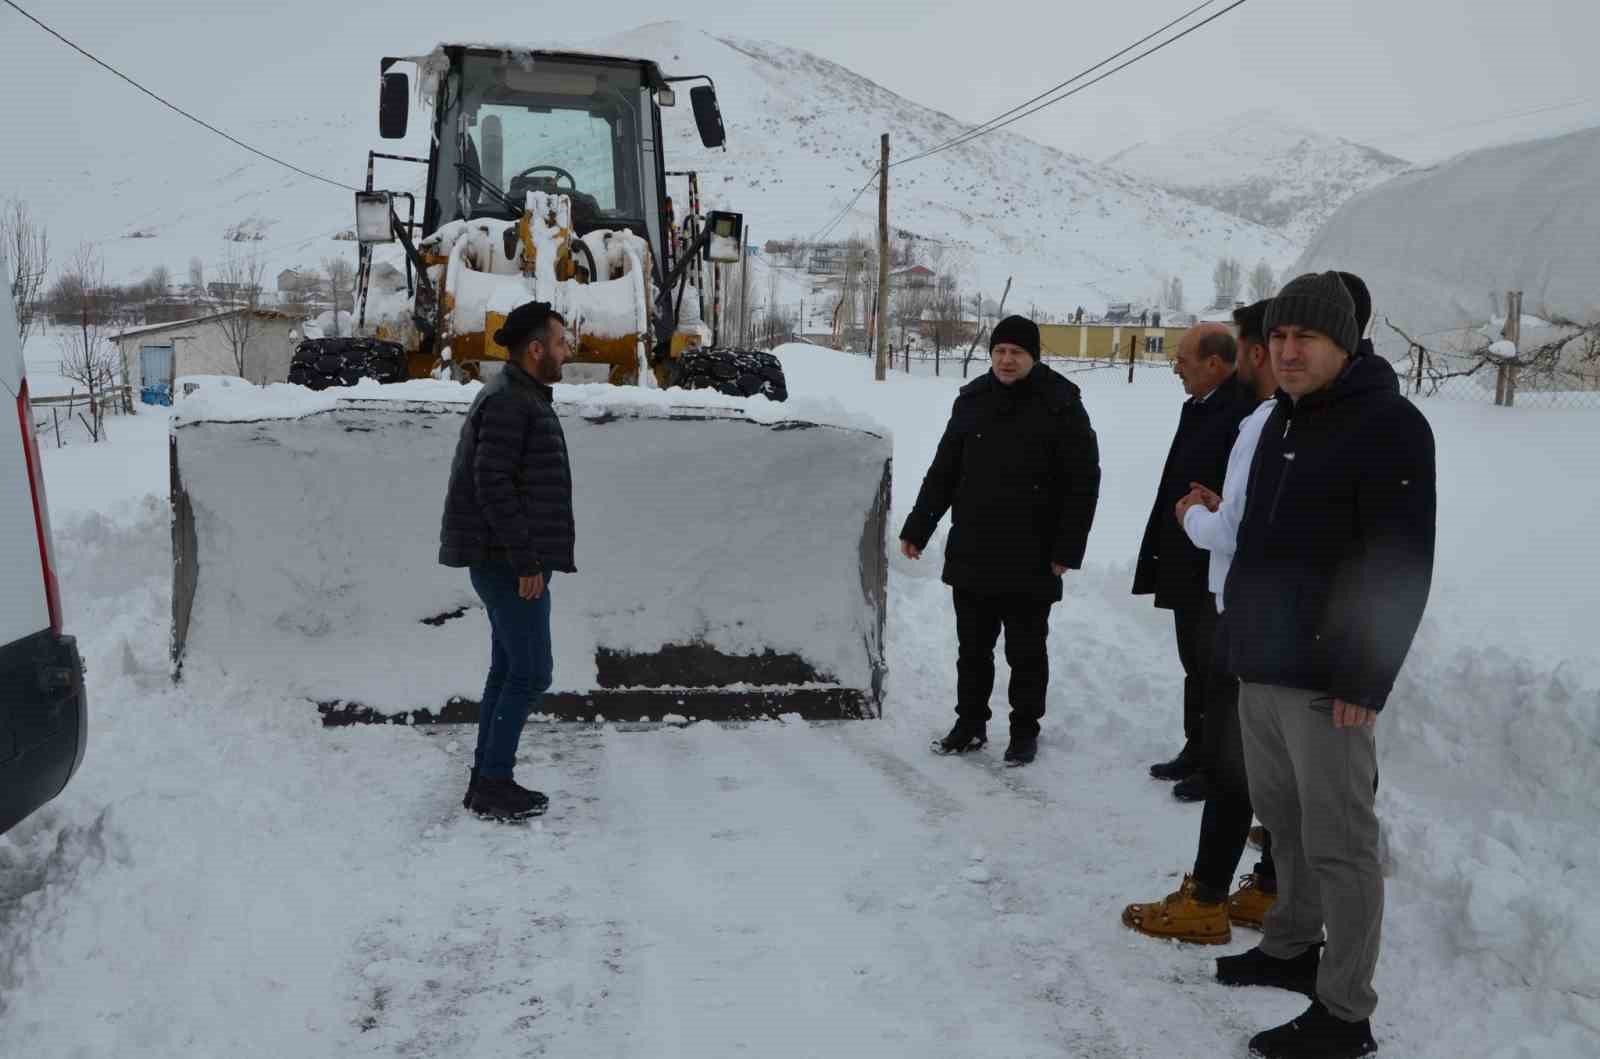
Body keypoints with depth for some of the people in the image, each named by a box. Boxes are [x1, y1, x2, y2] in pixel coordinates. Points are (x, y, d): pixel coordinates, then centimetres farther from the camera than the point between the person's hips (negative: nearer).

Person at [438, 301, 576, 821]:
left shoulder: (524, 400, 17)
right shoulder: (508, 400, -15)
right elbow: (492, 485, -22)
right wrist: (526, 562, -21)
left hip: (509, 563, 10)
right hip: (510, 563, -10)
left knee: (508, 670, 13)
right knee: (530, 673, -6)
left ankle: (486, 782, 19)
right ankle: (494, 784, 2)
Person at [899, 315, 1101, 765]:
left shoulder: (1061, 407, -7)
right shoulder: (972, 400, 5)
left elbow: (1083, 483, -7)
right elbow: (942, 473, 11)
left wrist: (1066, 550, -12)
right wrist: (917, 529, 8)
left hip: (1030, 563, -4)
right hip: (971, 557, 4)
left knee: (1026, 653, 9)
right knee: (972, 649, 14)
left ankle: (1025, 730, 24)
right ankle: (970, 723, 29)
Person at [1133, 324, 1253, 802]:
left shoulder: (1245, 411, -21)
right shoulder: (1199, 408, 11)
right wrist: (1160, 555, 17)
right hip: (1188, 570, 10)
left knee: (1216, 671, 3)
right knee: (1196, 666, 19)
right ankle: (1197, 751, 33)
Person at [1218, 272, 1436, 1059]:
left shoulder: (1388, 426, -12)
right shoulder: (1281, 420, 14)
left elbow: (1402, 566, -17)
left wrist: (1363, 676, -20)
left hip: (1326, 681, -8)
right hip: (1259, 667, 8)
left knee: (1338, 844, -1)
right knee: (1283, 822, 19)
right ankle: (1291, 947, 35)